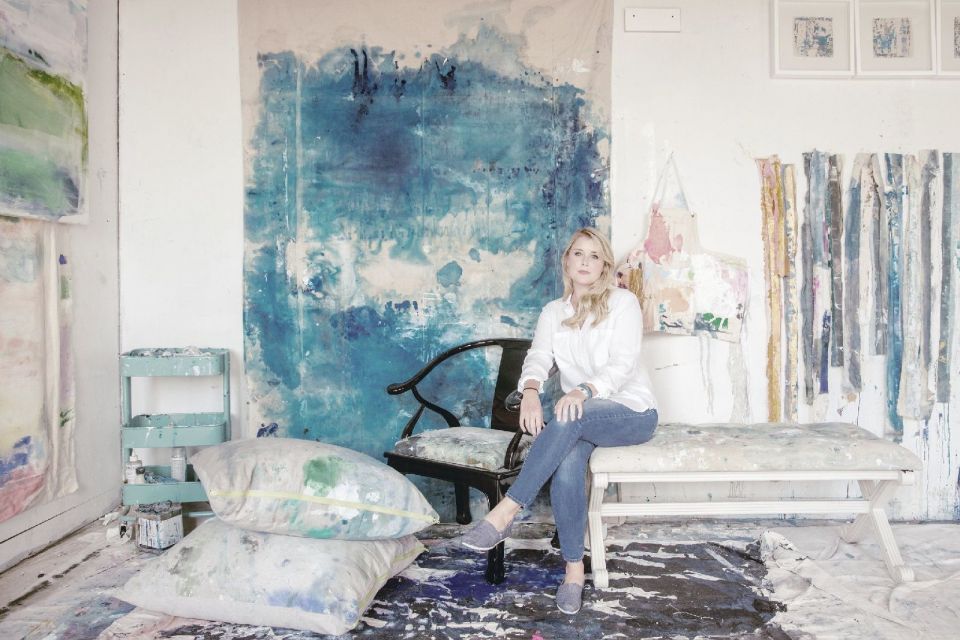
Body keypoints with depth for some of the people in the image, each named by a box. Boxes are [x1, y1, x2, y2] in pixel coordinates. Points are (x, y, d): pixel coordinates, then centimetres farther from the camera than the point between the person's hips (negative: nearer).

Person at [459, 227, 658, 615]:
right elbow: (538, 358, -6)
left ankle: (506, 513, -35)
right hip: (583, 416, 3)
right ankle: (574, 568, -20)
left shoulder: (623, 302, -4)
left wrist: (585, 390, -37)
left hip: (631, 412, -3)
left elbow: (622, 363, -17)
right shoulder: (553, 312, 10)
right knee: (567, 463, -31)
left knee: (570, 419, -37)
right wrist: (531, 390, -31)